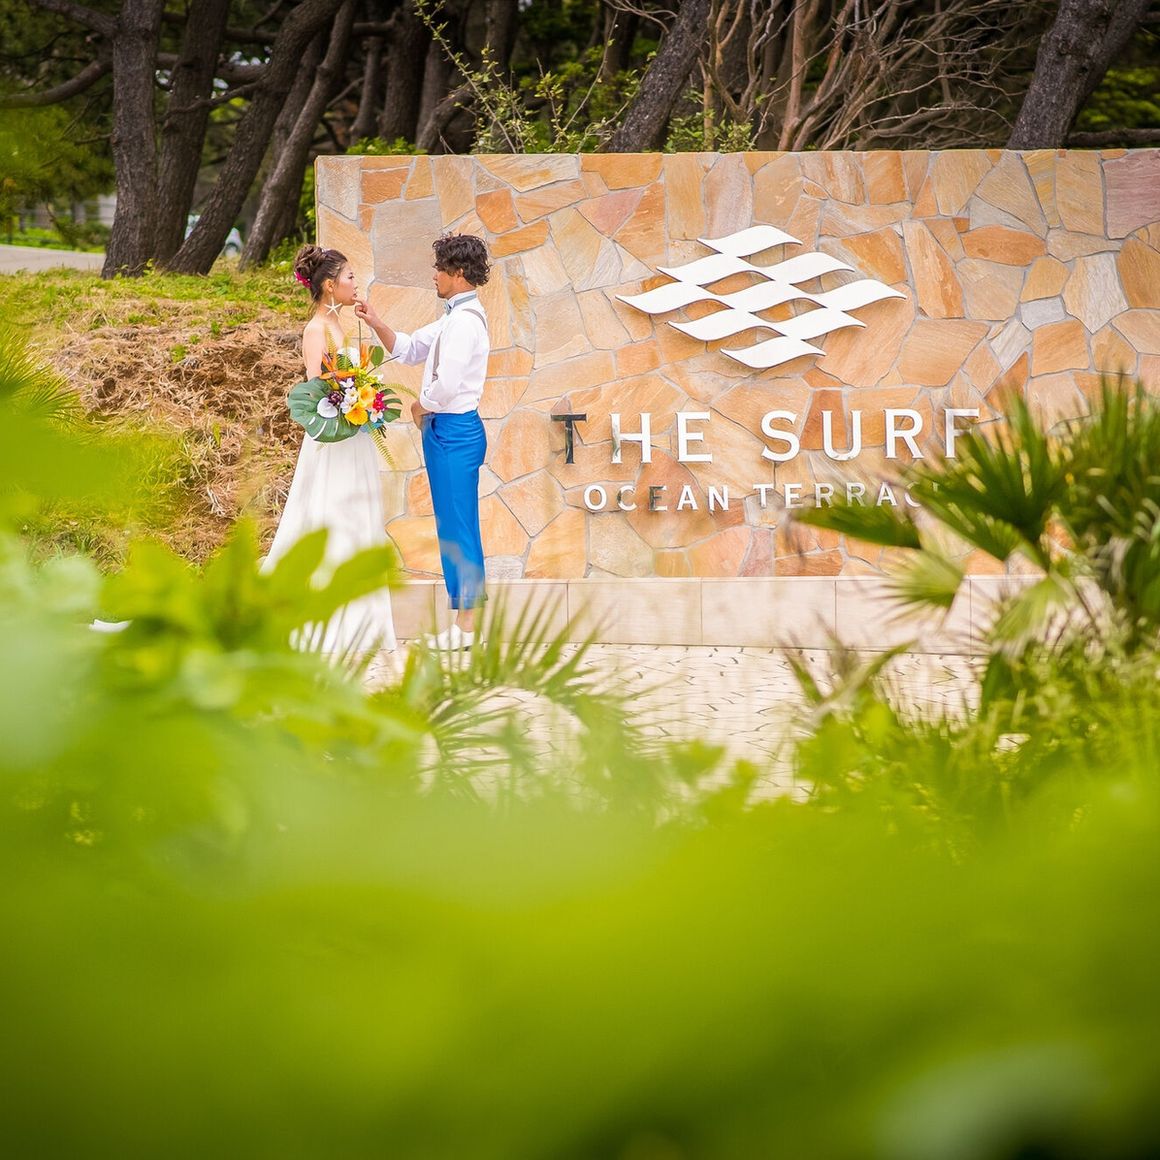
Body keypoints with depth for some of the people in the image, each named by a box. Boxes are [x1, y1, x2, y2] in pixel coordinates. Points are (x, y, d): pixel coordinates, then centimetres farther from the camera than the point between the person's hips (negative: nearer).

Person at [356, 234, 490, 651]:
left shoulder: (464, 320, -17)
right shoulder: (453, 319, 15)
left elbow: (446, 385, -23)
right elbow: (409, 348, 25)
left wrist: (421, 406, -4)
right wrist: (377, 324, 11)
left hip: (454, 431, -10)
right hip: (448, 431, 10)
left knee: (459, 527, -6)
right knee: (451, 527, 13)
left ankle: (467, 625, -2)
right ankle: (463, 620, 17)